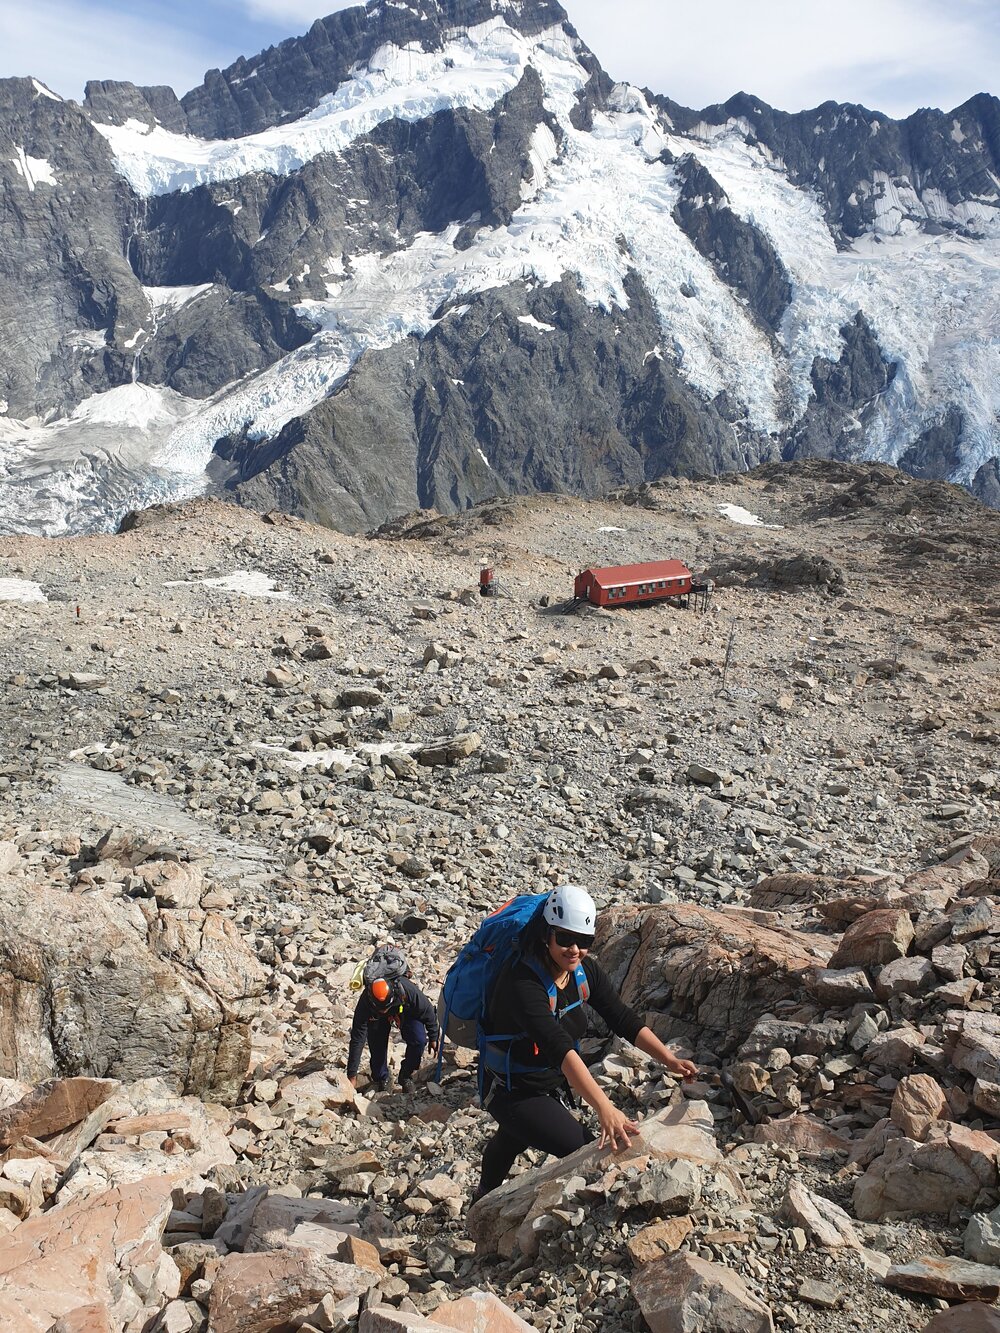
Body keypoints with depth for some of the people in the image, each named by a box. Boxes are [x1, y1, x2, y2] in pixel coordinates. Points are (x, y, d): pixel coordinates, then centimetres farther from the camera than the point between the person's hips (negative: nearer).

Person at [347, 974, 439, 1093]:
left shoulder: (408, 991, -42)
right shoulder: (365, 1002, -39)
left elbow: (428, 1012, -21)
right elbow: (357, 1039, -33)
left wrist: (433, 1038, -7)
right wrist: (352, 1076, -31)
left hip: (407, 1013, -1)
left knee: (419, 1041, -22)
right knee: (377, 1046, -12)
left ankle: (406, 1076, 2)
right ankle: (381, 1080, 16)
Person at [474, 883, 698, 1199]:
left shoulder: (586, 971, -12)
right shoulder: (523, 983, -36)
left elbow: (624, 1019, -11)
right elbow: (560, 1048, -46)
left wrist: (670, 1060, -24)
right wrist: (604, 1109, -55)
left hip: (554, 1084, 8)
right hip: (513, 1093, -8)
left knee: (511, 1143, 34)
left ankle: (485, 1203, 61)